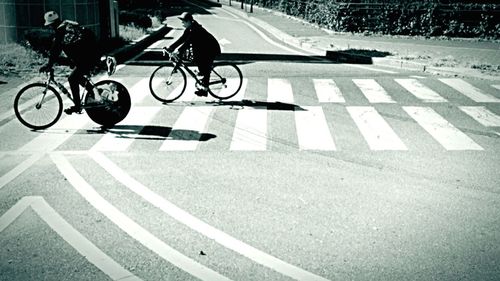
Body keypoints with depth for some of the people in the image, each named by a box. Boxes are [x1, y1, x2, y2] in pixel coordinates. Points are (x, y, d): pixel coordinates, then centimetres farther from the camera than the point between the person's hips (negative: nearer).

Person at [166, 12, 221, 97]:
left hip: (212, 49, -9)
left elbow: (188, 42, -36)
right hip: (204, 48, 9)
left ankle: (204, 89, -6)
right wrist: (170, 47, -8)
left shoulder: (195, 29, -26)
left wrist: (179, 51, -43)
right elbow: (182, 39, 0)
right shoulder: (189, 29, 1)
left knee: (205, 68, -10)